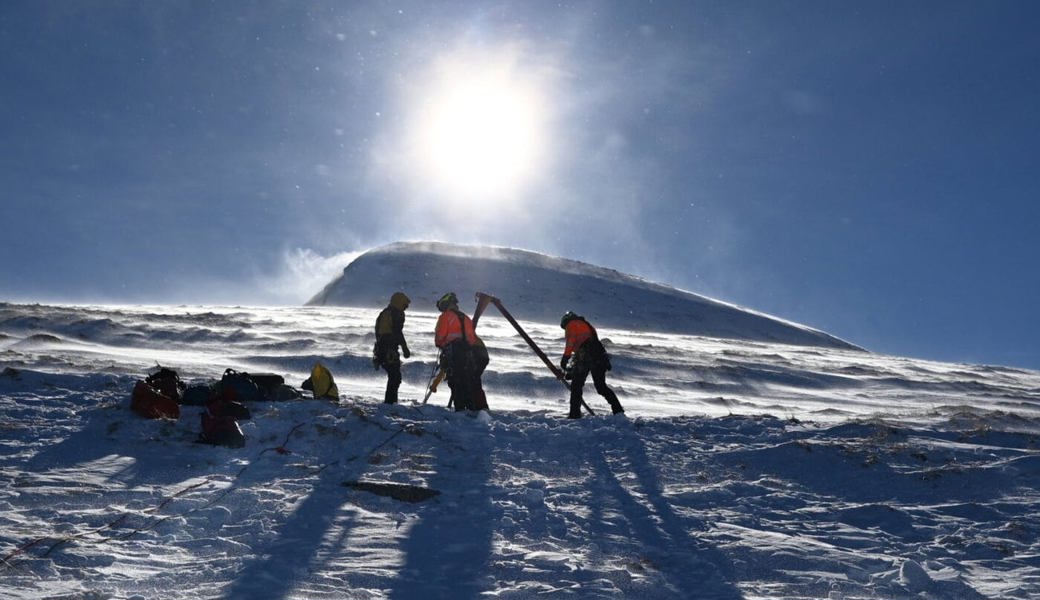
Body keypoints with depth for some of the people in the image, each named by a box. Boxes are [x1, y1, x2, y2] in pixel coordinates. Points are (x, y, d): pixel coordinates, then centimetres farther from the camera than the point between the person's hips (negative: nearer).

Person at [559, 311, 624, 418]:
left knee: (576, 385, 2)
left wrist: (565, 357, -14)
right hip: (599, 358, 7)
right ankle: (618, 409, 6)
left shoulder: (571, 325, 14)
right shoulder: (587, 325, 36)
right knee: (601, 386, 14)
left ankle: (575, 413, -4)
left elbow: (571, 341, -6)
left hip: (584, 357, -7)